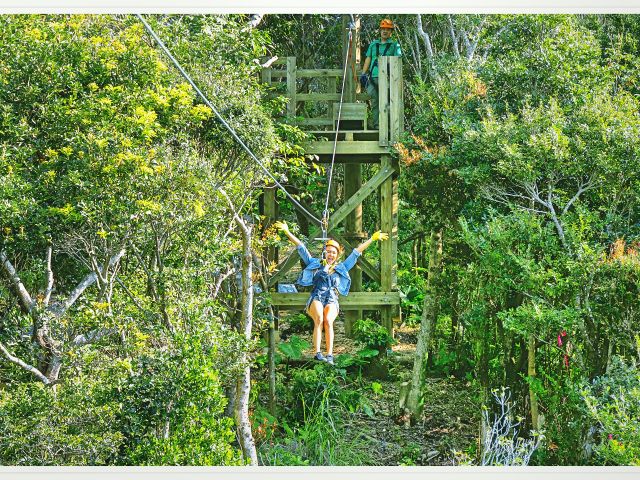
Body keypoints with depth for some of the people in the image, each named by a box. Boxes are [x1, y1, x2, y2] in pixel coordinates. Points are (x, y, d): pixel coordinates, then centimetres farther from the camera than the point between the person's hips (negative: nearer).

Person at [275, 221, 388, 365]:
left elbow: (356, 252, 26)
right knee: (319, 319, -31)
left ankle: (330, 356, -36)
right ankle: (317, 353, -38)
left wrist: (372, 239, 27)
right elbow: (301, 248, 21)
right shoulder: (315, 263, 22)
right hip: (316, 298, 0)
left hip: (332, 300, 1)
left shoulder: (342, 268, 25)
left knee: (328, 321, -29)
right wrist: (287, 232, 18)